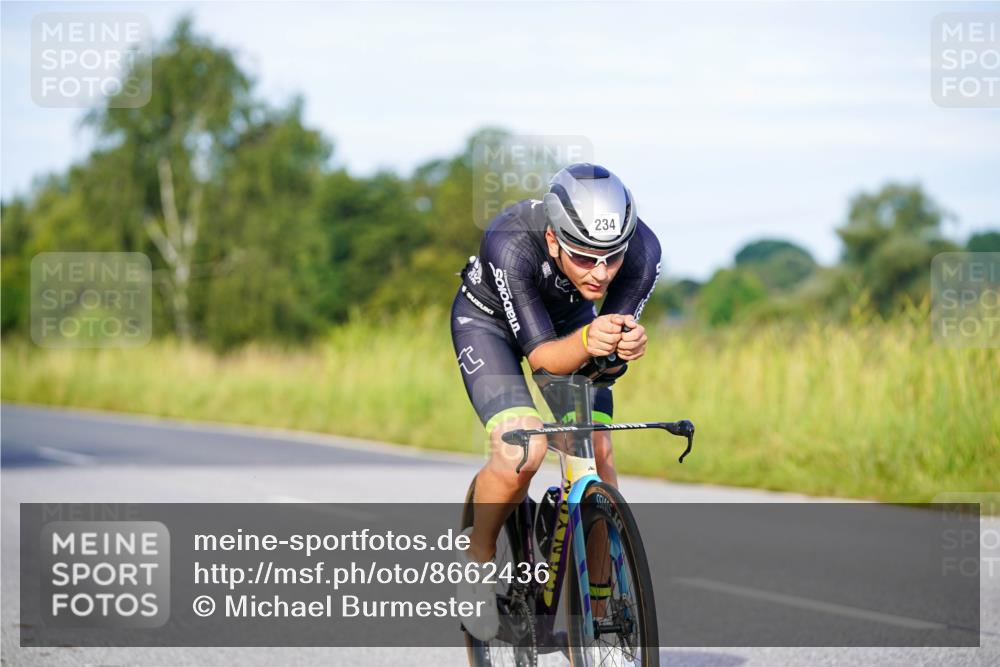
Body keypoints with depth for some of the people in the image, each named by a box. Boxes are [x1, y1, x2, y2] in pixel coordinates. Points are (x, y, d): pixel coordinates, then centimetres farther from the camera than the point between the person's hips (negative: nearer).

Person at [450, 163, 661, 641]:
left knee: (597, 450, -12)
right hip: (488, 320, -3)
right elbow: (541, 353, -36)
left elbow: (619, 333, -22)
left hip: (571, 319, 4)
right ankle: (477, 556, 2)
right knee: (521, 449, -24)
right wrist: (586, 342, -57)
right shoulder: (510, 244, -40)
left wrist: (628, 345, -46)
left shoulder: (643, 250, -32)